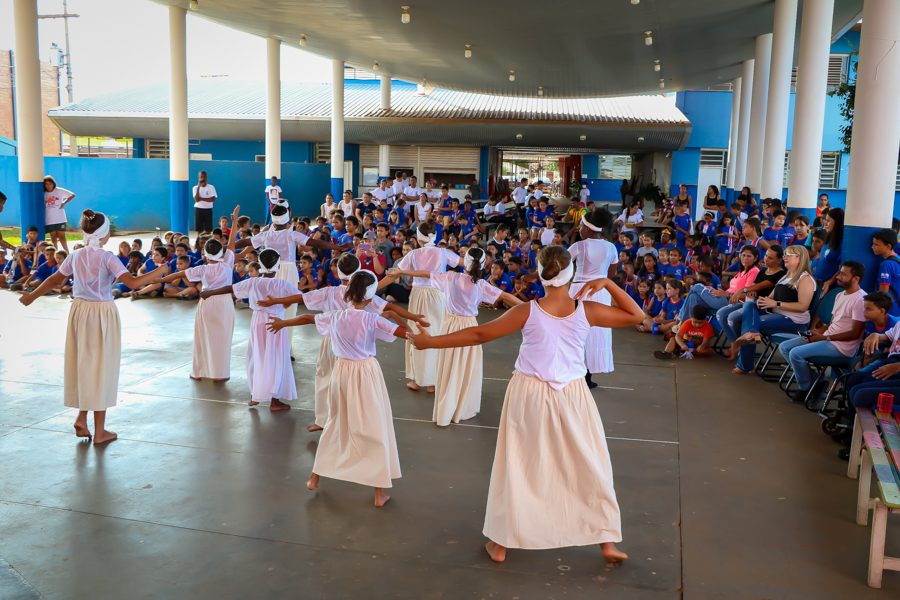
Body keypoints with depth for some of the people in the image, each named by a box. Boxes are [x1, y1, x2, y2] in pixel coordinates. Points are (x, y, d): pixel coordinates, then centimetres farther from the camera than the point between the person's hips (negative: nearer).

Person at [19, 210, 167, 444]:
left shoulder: (75, 256, 3)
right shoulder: (107, 258, -14)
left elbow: (55, 280, 14)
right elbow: (132, 282, -23)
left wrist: (31, 296, 29)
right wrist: (158, 272, -11)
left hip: (79, 311, 5)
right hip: (102, 313, -5)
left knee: (83, 363, 20)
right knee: (102, 366, 3)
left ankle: (82, 417, 19)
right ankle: (99, 431, 10)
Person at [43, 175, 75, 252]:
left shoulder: (59, 191, -2)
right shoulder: (43, 194, 4)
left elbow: (72, 195, 2)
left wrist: (64, 203, -4)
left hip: (60, 219, -2)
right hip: (49, 220, 2)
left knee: (62, 236, -1)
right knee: (53, 237, 6)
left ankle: (67, 253, 4)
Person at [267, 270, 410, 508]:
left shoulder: (335, 317, -4)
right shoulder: (372, 319, -16)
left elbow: (307, 318, 13)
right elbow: (405, 333, -20)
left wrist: (282, 323, 31)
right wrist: (396, 317, 1)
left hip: (342, 372, 4)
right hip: (366, 374, -4)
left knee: (335, 424, 23)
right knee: (375, 430, 4)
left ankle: (315, 476, 33)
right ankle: (379, 492, 7)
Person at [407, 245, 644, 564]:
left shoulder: (527, 312, -13)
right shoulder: (587, 311, -10)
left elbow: (479, 334, -8)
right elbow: (637, 315, 3)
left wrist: (429, 341, 1)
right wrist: (608, 283, -3)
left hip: (529, 395, 0)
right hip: (571, 397, 1)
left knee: (515, 468, 13)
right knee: (591, 468, 16)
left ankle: (501, 543, 23)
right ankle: (608, 542, 24)